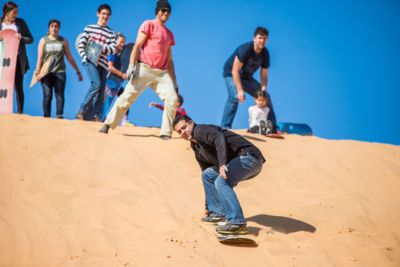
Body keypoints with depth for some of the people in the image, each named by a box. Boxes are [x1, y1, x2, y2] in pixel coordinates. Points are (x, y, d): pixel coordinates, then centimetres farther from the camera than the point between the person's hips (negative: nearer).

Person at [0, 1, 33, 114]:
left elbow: (30, 39, 6)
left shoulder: (20, 22, 4)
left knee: (18, 87, 3)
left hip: (18, 60, 0)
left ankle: (20, 112, 7)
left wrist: (21, 38, -14)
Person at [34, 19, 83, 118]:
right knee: (47, 95, -5)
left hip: (60, 72, 0)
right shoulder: (43, 40, 10)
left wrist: (77, 71, 11)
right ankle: (46, 116, -2)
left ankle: (59, 115, -16)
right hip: (46, 72, 0)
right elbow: (40, 57, 4)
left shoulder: (63, 41, 11)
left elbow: (69, 57, 13)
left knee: (60, 94, -10)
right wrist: (37, 72, -6)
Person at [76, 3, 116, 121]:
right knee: (96, 83, -24)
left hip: (103, 64, 4)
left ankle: (95, 117, 4)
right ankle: (82, 110, -13)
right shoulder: (89, 28, 8)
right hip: (90, 61, -4)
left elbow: (113, 49, 1)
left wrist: (102, 48, -16)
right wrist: (84, 58, -11)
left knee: (101, 94, 0)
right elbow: (81, 45, 3)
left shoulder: (111, 33, 12)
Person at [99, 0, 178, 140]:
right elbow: (137, 46, -5)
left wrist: (174, 81, 17)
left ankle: (166, 133, -4)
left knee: (173, 99, -8)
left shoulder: (169, 34, 22)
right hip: (144, 68, -6)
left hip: (162, 72, 6)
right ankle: (108, 124, -7)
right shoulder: (149, 25, 4)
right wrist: (131, 66, -18)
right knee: (128, 95, -12)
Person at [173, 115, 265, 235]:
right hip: (237, 161, 11)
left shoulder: (200, 130, -7)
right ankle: (218, 212, 17)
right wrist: (208, 206, 32)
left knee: (221, 181, -27)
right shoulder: (197, 148, 22)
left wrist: (222, 163, -41)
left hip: (249, 156, -11)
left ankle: (237, 223, -30)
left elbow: (219, 138, -28)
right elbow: (206, 169, 29)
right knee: (207, 174, 19)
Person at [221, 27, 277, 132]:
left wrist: (263, 89, -21)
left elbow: (264, 74, -4)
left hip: (246, 77, 7)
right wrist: (240, 90, -36)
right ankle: (225, 127, -29)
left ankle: (273, 128, 18)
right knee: (235, 97, -32)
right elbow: (235, 71, -31)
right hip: (232, 75, -7)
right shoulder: (245, 49, -30)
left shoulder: (265, 53, -10)